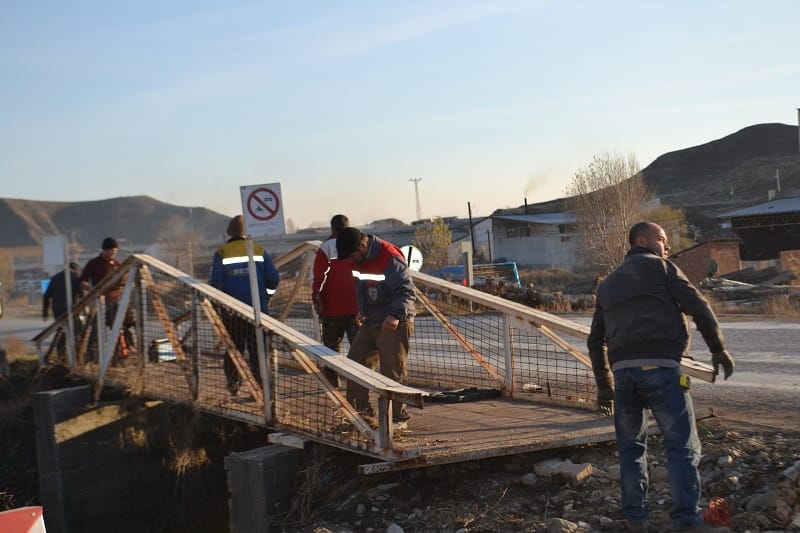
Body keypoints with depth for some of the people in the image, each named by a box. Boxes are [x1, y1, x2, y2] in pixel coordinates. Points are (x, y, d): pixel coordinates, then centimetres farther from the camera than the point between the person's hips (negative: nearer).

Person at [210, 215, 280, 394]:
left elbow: (216, 283, -9)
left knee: (233, 348, 14)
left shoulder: (222, 253, -3)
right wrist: (266, 297, 14)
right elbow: (273, 278, -3)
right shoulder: (259, 250, 0)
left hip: (231, 312, 0)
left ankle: (233, 382, 11)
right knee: (257, 349, 7)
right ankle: (259, 384, 3)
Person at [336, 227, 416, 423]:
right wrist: (362, 310, 22)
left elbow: (407, 291, -25)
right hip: (371, 321, 9)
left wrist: (396, 314, -36)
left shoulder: (390, 258, -21)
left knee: (392, 371, -6)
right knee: (354, 360, 7)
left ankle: (397, 414, 8)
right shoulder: (360, 260, 7)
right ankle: (360, 409, 18)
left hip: (394, 324, -9)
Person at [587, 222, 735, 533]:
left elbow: (596, 340, 23)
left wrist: (604, 385, 26)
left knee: (631, 447, 15)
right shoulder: (659, 267, 10)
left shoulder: (608, 284, 25)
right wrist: (718, 349, 6)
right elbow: (698, 307, -1)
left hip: (622, 370, 5)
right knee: (682, 446, 0)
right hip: (660, 367, -5)